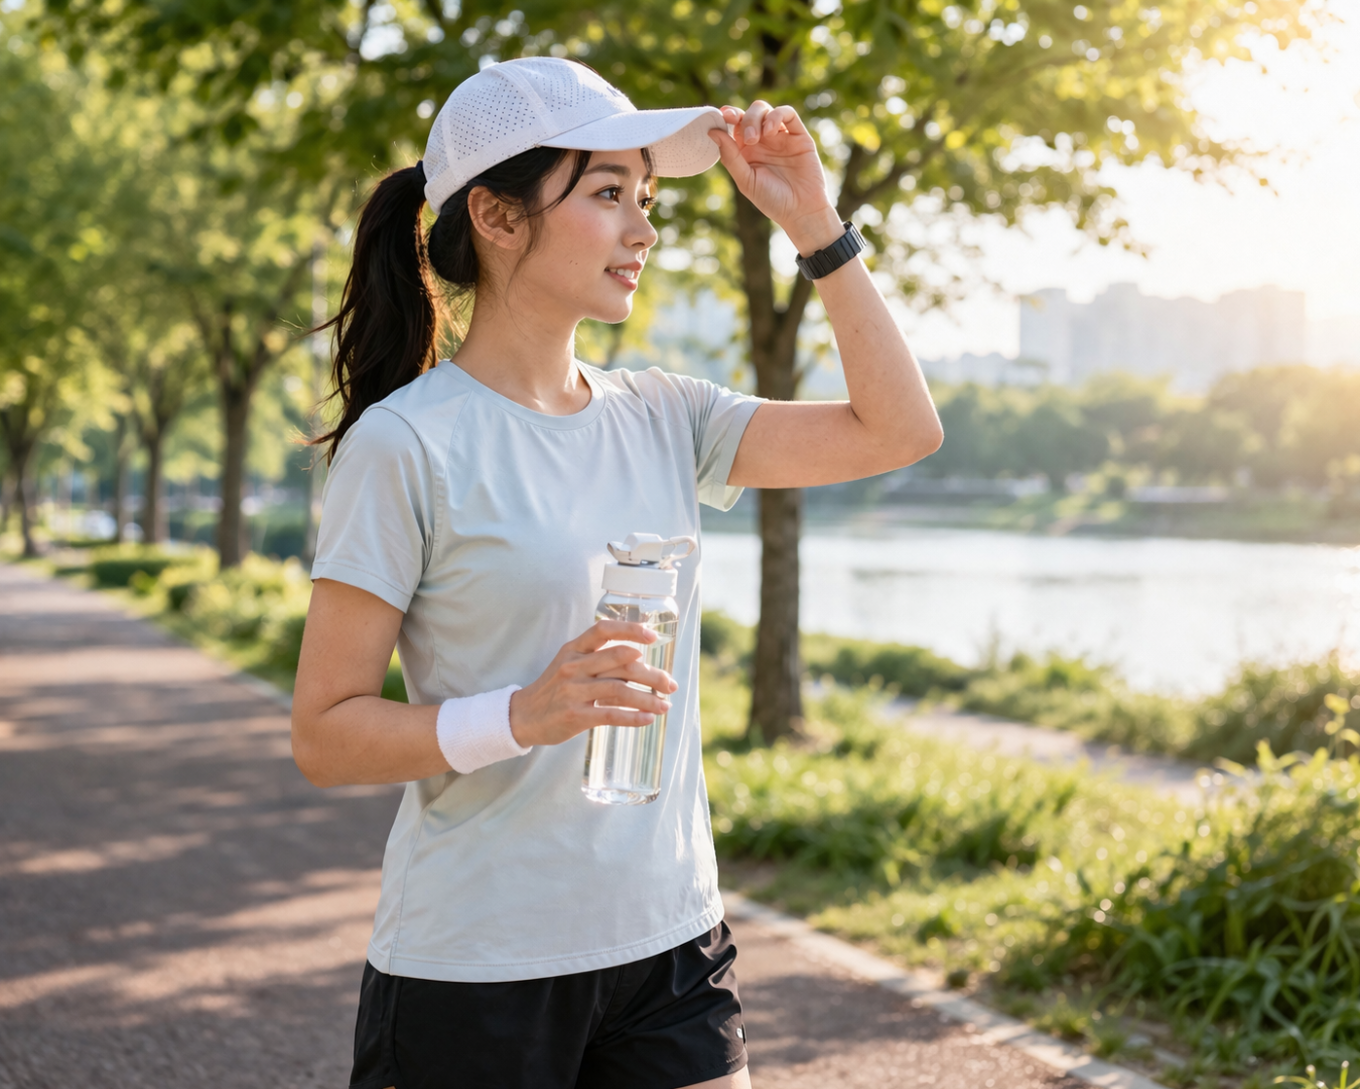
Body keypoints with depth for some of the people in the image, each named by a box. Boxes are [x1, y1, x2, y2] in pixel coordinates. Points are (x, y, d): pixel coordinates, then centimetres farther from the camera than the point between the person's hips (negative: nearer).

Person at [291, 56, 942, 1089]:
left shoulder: (661, 417, 5)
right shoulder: (407, 444, -12)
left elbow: (900, 429, 6)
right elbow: (325, 735, -11)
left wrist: (816, 224, 0)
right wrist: (524, 715, -26)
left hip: (674, 943, 5)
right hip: (474, 970, -5)